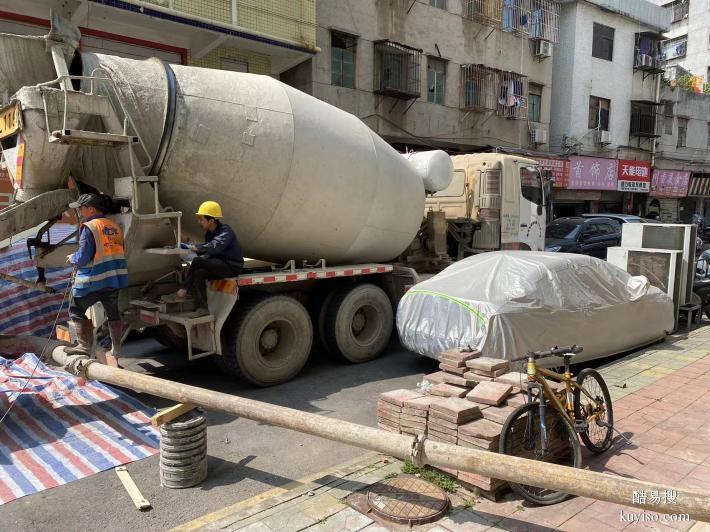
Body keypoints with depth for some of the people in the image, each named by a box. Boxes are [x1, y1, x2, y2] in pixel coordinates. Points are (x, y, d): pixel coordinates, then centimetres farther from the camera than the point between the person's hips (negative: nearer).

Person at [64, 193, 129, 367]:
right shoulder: (114, 227, 8)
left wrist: (72, 258, 6)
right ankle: (116, 350, 20)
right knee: (112, 312, 15)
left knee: (76, 310, 9)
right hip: (115, 278, 7)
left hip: (93, 281, -7)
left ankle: (85, 346, 6)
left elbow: (83, 258, -17)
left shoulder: (89, 228, -13)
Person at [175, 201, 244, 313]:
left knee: (197, 261, -23)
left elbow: (214, 247, -33)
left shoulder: (225, 231, -16)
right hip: (218, 265, 8)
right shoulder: (209, 233, 12)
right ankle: (202, 308, -23)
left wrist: (192, 247, -26)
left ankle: (184, 290, -5)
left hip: (232, 266, -8)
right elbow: (208, 253, 13)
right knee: (199, 273, -22)